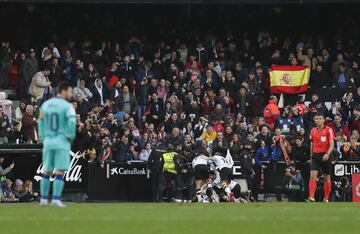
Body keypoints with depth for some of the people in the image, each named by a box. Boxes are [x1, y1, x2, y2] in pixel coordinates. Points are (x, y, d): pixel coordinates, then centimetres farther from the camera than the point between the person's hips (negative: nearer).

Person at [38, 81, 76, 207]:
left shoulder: (46, 105, 10)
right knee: (60, 172, -3)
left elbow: (41, 122, 18)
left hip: (48, 142, 5)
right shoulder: (67, 106, -9)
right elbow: (72, 121, -23)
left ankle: (43, 199, 15)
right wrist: (71, 136, -10)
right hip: (62, 142, -5)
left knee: (47, 172, 14)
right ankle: (56, 199, -10)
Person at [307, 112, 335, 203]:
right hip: (315, 155, 3)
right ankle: (311, 197, -21)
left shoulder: (329, 130, -6)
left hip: (325, 156, -3)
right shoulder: (313, 131, 8)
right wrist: (311, 156, 16)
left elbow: (331, 145, -11)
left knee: (327, 178, 8)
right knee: (313, 175, -14)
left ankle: (326, 198, 19)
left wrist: (327, 154, -27)